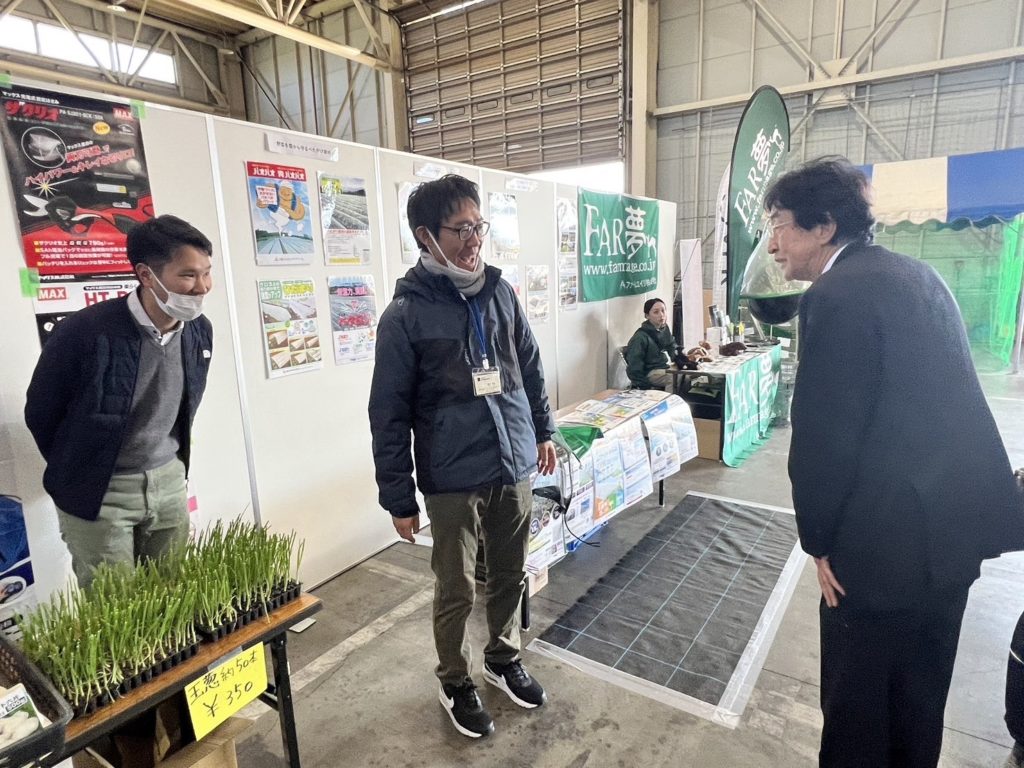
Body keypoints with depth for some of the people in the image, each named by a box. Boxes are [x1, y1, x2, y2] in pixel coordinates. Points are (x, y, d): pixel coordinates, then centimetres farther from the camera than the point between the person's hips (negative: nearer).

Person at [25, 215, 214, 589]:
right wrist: (76, 475, 6)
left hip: (169, 481, 5)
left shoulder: (200, 329, -6)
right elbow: (40, 413, -6)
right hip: (98, 494, -4)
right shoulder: (84, 332, -23)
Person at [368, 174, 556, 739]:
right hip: (452, 479, -4)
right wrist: (399, 499, -7)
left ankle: (503, 658, 45)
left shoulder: (498, 290, 2)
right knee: (456, 590, 12)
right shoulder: (406, 313, -11)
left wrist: (543, 430, 18)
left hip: (514, 466, 5)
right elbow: (389, 414, -9)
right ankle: (455, 683, 38)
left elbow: (529, 366, 14)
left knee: (510, 575, 19)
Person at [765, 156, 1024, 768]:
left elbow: (824, 436, -20)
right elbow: (928, 399, 14)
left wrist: (819, 540, -8)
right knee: (920, 691, 25)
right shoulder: (916, 274, 10)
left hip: (891, 535, -9)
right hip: (956, 516, 9)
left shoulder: (837, 296, -19)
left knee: (857, 699, 11)